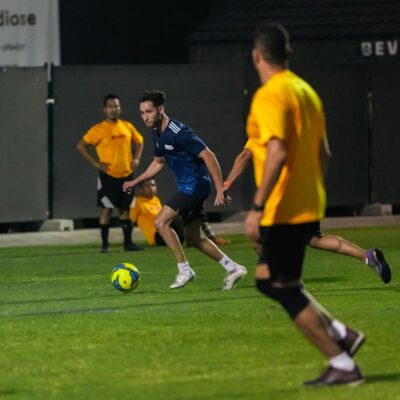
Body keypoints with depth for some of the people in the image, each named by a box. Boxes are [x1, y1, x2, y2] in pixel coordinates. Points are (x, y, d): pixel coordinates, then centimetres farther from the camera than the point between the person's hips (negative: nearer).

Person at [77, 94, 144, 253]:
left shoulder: (127, 126, 5)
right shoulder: (98, 129, -9)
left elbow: (139, 141, 20)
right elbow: (81, 146, -8)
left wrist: (136, 158, 5)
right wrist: (95, 163, -12)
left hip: (126, 175, 4)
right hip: (108, 176, -4)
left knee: (126, 209, 9)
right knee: (106, 209, -4)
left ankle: (128, 242, 16)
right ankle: (104, 244, 2)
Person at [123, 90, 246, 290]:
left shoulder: (178, 133, -22)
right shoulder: (158, 134, 7)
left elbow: (208, 156, -23)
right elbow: (158, 162, 25)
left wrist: (220, 189, -26)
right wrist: (135, 181, 20)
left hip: (195, 185, -10)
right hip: (187, 186, 10)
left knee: (161, 222, -14)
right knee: (193, 237, 12)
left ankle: (184, 270, -6)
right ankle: (233, 268, 20)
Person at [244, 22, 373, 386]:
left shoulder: (270, 96, -15)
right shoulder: (306, 91, 12)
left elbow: (278, 153, -25)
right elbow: (323, 154, 16)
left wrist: (258, 207, -24)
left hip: (284, 211, -9)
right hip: (309, 207, 9)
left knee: (284, 288, -1)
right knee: (268, 280, 18)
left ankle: (343, 366, -2)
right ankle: (340, 334, 10)